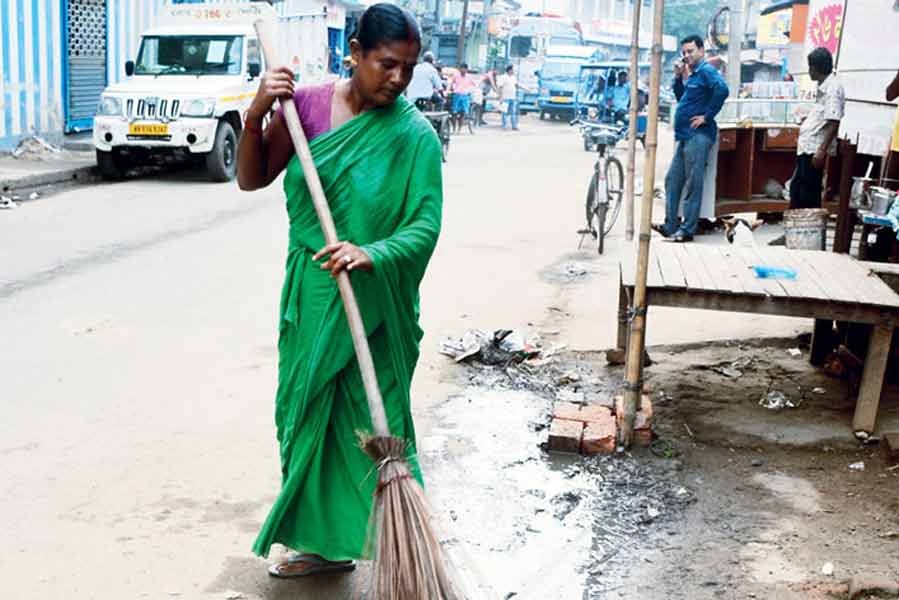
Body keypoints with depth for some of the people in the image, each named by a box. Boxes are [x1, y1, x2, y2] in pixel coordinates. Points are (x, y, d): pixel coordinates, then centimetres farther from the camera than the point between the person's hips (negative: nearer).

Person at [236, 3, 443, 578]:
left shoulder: (414, 136, -11)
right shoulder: (309, 104, -2)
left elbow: (425, 225, -17)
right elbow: (252, 179, 3)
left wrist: (372, 254, -35)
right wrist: (256, 116, -14)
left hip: (375, 304, -4)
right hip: (310, 296, 4)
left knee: (376, 425, -1)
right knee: (306, 415, 13)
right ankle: (327, 542, 30)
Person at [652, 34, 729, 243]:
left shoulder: (706, 71, -9)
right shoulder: (692, 75, 20)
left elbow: (722, 89, -26)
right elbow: (681, 98, 27)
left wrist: (707, 116, -21)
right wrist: (678, 77, 12)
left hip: (698, 136, -10)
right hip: (685, 135, 10)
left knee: (692, 184, -6)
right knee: (672, 180, 12)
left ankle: (687, 230, -3)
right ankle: (670, 225, 17)